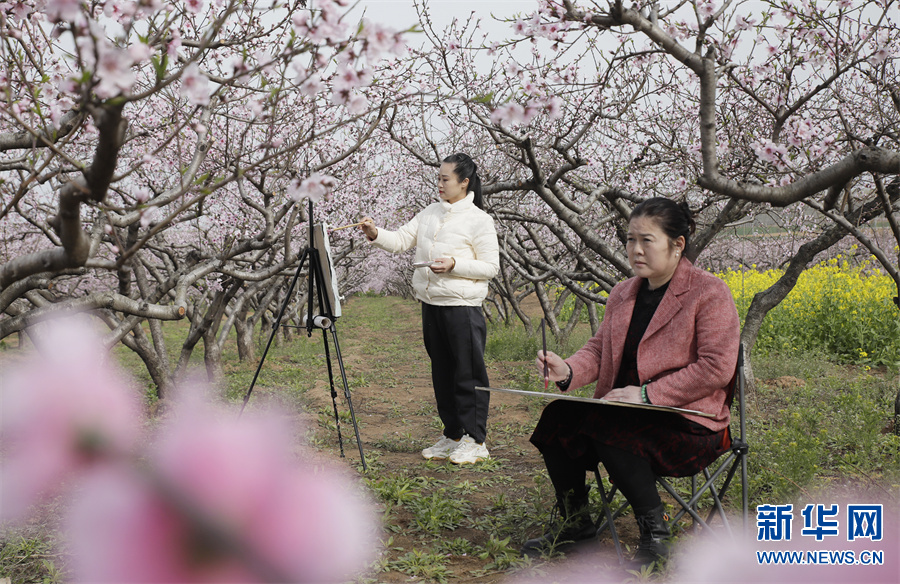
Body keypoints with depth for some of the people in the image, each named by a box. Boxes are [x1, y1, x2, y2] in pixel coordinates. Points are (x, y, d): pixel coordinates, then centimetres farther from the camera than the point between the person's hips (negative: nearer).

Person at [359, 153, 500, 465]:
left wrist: (454, 265, -19)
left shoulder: (478, 219, -7)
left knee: (468, 373, -1)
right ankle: (452, 436, 25)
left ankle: (475, 441, 10)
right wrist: (376, 235, -9)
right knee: (442, 372, 13)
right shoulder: (430, 212, 12)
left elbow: (490, 266, -8)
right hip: (431, 303, 7)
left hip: (462, 305, -7)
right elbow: (402, 240, 9)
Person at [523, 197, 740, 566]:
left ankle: (654, 530, -12)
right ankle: (574, 520, 6)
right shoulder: (622, 294, 13)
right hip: (627, 411, 7)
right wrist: (567, 372, -14)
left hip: (689, 423, -7)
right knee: (558, 417, -13)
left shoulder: (710, 293, -9)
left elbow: (715, 369, -17)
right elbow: (598, 349, 9)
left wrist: (646, 394, -21)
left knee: (606, 428, -31)